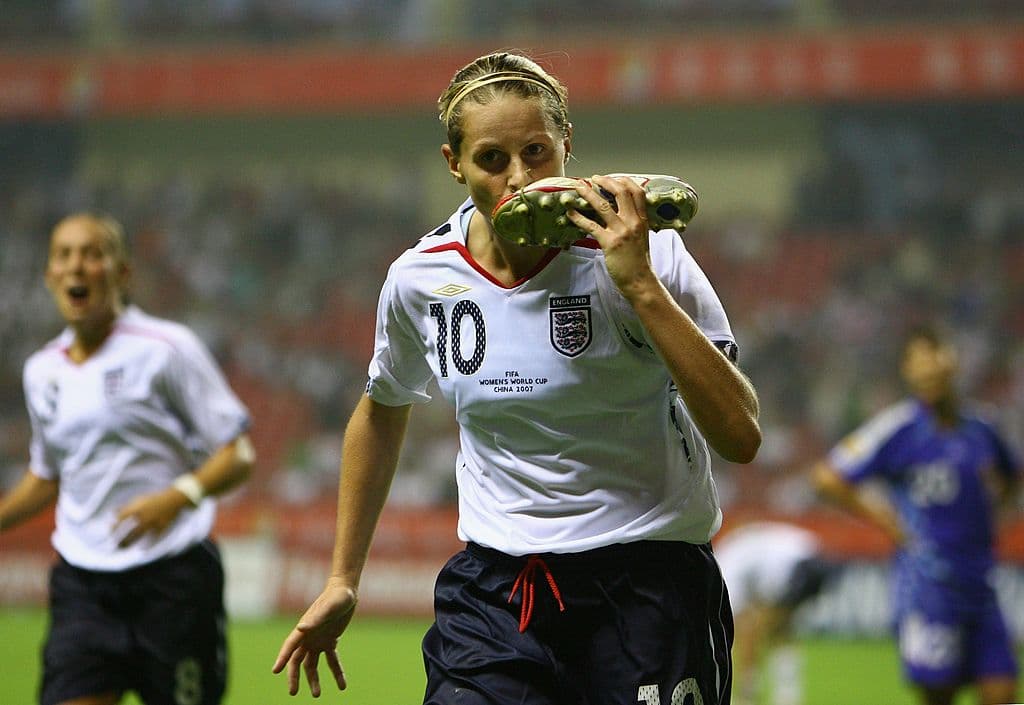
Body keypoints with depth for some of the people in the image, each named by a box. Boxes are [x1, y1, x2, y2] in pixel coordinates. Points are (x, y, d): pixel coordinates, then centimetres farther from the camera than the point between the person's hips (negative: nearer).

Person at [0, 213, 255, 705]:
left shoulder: (166, 348, -6)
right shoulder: (42, 372, 11)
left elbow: (238, 454, -8)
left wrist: (176, 497, -25)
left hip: (172, 572, -4)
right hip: (81, 583, 4)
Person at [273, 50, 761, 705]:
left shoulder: (643, 257, -12)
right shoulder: (420, 279, -1)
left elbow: (740, 437, -20)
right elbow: (382, 411, 19)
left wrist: (641, 287, -27)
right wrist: (343, 581, 23)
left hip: (651, 583, -2)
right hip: (493, 590, 2)